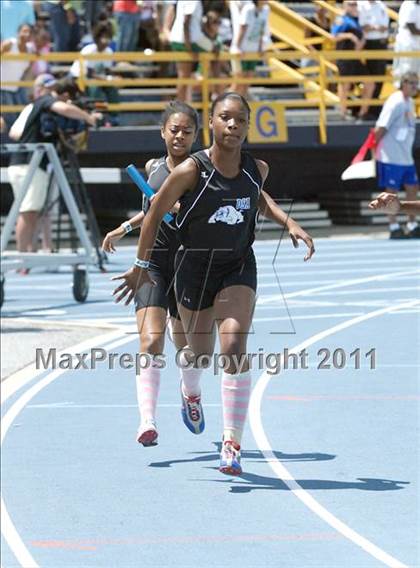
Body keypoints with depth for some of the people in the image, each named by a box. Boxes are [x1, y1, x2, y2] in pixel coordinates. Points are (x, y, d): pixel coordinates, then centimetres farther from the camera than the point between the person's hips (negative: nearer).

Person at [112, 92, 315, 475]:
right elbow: (155, 214, -8)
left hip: (239, 267, 1)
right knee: (201, 352, 16)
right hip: (195, 267, -1)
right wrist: (141, 267, -2)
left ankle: (232, 444, -15)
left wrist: (289, 223, 4)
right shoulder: (191, 171, -20)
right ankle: (190, 391, 55)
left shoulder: (257, 169, -9)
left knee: (234, 349, -18)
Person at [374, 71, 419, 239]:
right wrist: (374, 146, -16)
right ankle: (394, 228, 4)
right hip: (391, 157, -9)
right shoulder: (395, 102, -16)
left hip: (406, 157, 9)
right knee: (391, 190, -2)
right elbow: (382, 127, -18)